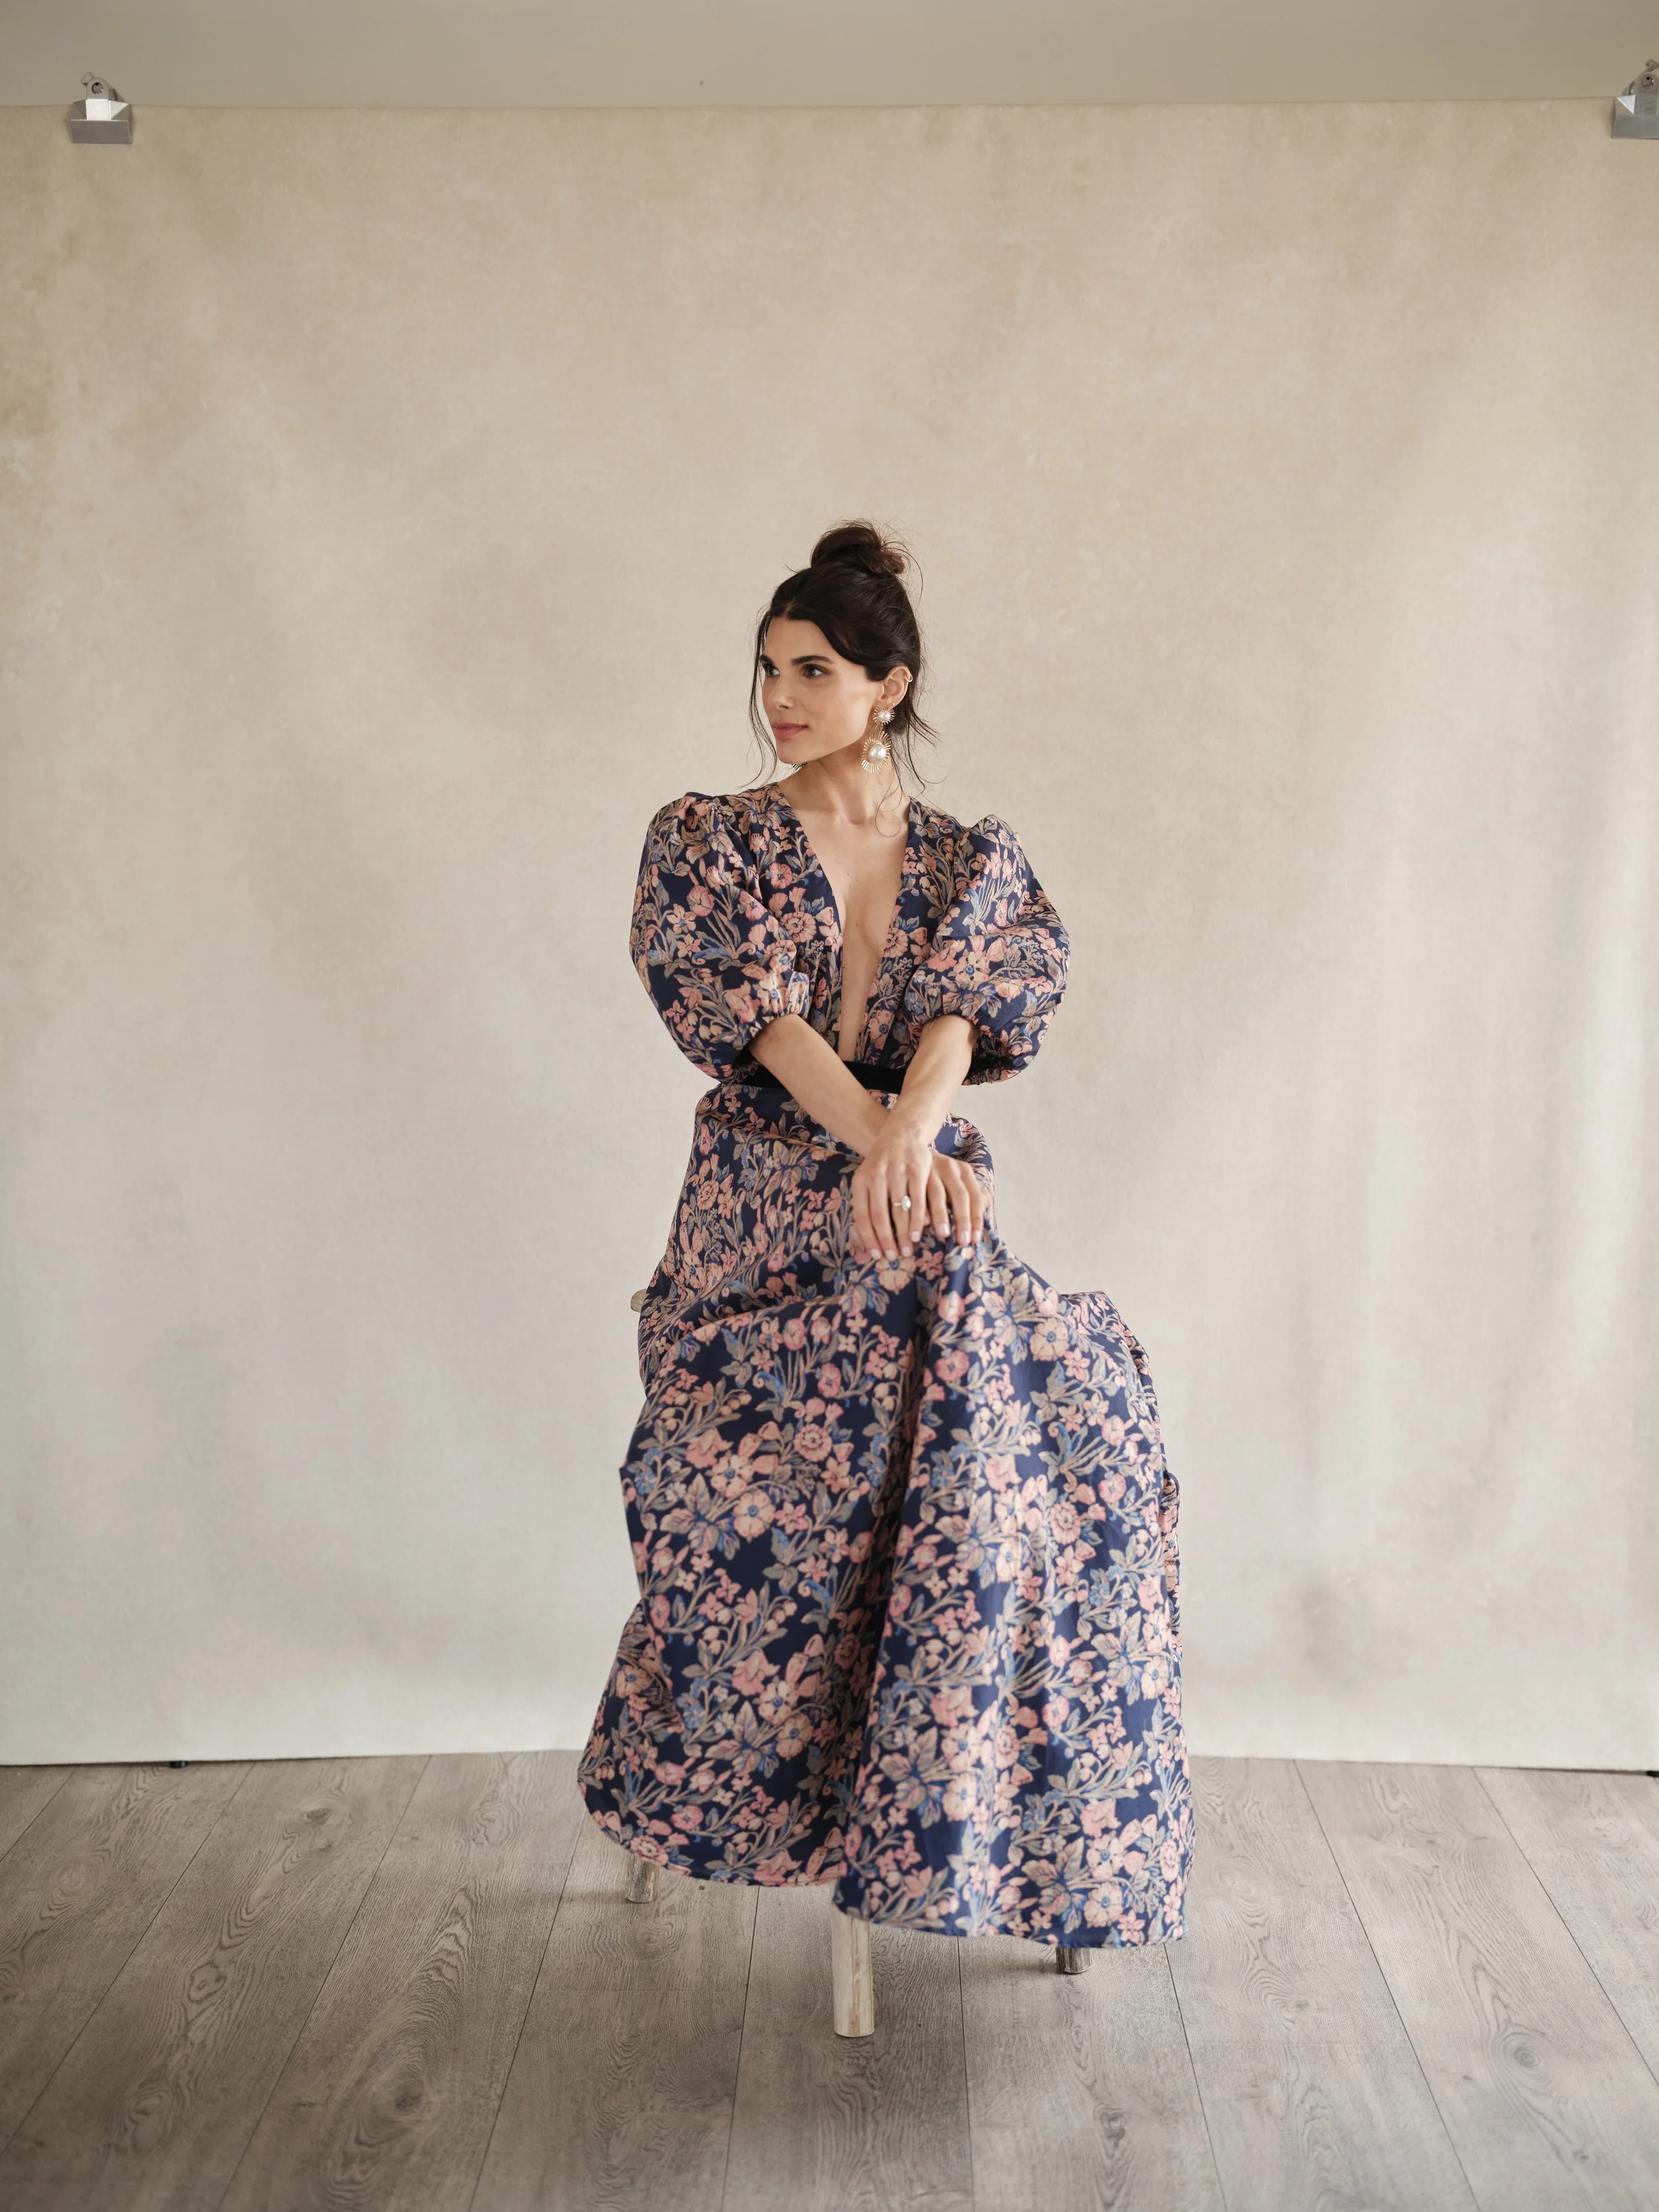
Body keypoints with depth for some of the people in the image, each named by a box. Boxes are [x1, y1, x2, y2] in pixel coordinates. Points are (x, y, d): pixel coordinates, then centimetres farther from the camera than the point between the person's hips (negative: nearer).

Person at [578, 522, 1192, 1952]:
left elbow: (966, 1010, -6)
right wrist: (876, 1136, -23)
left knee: (1066, 1401, -21)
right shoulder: (709, 841, 6)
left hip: (927, 1201, 2)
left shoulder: (975, 861, 11)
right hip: (764, 1216, -1)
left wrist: (910, 1137, -27)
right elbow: (759, 1012, -8)